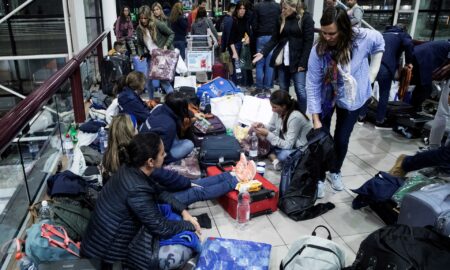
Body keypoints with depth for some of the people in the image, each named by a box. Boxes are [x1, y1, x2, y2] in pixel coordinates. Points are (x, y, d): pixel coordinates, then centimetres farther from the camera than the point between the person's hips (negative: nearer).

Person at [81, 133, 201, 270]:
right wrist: (190, 226, -7)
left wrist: (183, 211, -1)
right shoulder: (137, 190, -33)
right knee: (185, 250, -14)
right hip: (110, 252, -9)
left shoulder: (131, 169, -7)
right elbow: (161, 227, -23)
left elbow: (159, 192, 8)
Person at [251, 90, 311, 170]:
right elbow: (271, 127, 8)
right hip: (288, 143, 8)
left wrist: (267, 134, -29)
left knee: (283, 155, -37)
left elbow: (288, 145, -27)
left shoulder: (295, 118, -29)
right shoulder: (278, 111, -9)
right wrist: (262, 127, -14)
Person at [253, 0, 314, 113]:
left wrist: (303, 63, -14)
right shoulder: (282, 19, 9)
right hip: (282, 61, 5)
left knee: (300, 90, -4)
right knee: (283, 90, 11)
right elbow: (275, 39, 8)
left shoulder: (306, 18, -6)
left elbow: (308, 42, -9)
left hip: (298, 61, -5)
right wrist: (263, 52, -4)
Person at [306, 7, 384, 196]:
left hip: (352, 97, 1)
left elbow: (379, 43, 0)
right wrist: (316, 118, -24)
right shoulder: (318, 50, -26)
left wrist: (372, 72, -5)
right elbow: (312, 85, -23)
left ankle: (335, 172, 34)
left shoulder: (363, 38, -25)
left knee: (342, 139, 9)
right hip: (326, 97, 0)